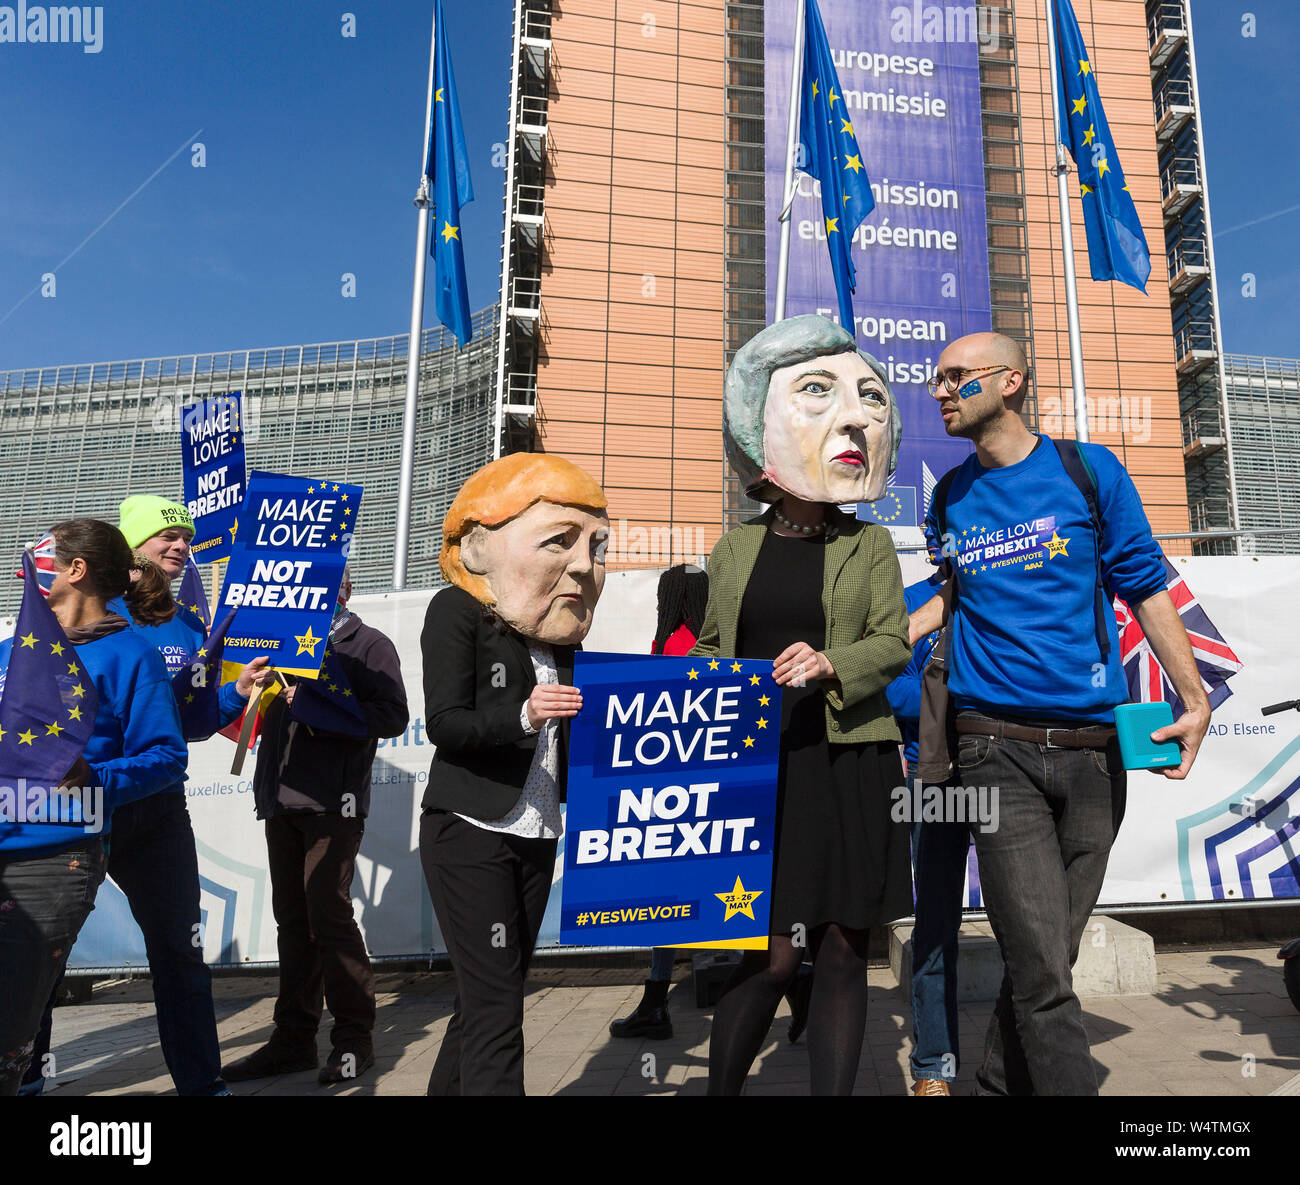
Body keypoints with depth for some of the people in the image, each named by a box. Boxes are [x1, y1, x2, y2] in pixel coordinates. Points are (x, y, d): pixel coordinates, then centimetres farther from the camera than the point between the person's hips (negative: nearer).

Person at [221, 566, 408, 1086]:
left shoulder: (367, 644, 1)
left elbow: (393, 715, -11)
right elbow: (271, 713, 24)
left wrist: (315, 708, -15)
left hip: (333, 802, -6)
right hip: (282, 800, 7)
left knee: (328, 915, -5)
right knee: (292, 919, 10)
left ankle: (354, 1038, 7)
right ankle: (293, 1038, 19)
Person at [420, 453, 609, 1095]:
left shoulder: (562, 628, 12)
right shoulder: (458, 609, -7)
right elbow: (445, 724, -16)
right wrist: (524, 715, -30)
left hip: (537, 833, 7)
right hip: (468, 831, -7)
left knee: (486, 999, 14)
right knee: (494, 1007, -5)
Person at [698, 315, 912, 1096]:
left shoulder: (869, 543, 7)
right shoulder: (735, 548, 9)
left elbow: (894, 644, 0)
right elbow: (714, 650, 15)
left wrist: (831, 665, -19)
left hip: (849, 765, 1)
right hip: (758, 766, -1)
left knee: (843, 949, 6)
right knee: (777, 952, -3)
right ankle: (722, 1088, 18)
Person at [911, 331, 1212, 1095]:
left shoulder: (1088, 470, 3)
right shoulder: (949, 498, 9)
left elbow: (1145, 587, 7)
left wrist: (1195, 698, 3)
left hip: (1093, 747, 1)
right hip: (999, 748, 0)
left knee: (1048, 956, 10)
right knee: (1042, 973, -7)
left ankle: (1001, 1083, 30)